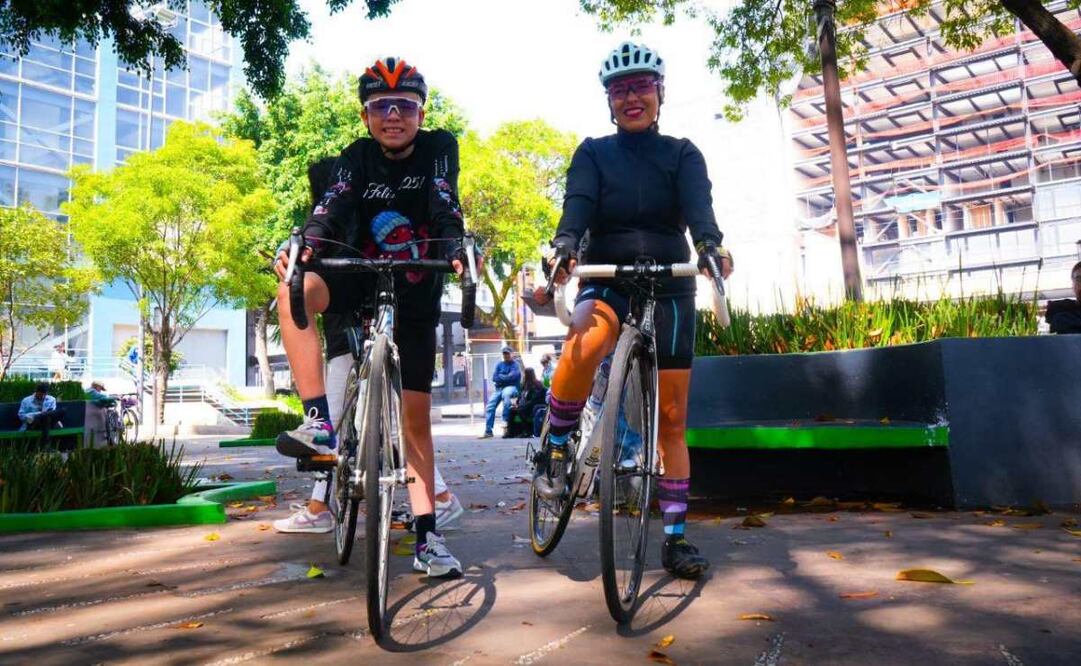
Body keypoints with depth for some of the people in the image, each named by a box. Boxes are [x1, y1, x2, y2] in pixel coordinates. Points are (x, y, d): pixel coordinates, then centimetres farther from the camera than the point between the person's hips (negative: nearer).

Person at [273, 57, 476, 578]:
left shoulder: (439, 148, -6)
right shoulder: (356, 158, -3)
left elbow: (445, 206, -23)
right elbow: (329, 210, -19)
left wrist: (454, 250, -43)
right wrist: (303, 247, -40)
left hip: (416, 294, -1)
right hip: (360, 283, 2)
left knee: (416, 413, -1)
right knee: (294, 291, -31)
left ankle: (427, 538, 7)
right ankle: (320, 426, -29)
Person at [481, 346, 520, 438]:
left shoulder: (515, 365, 0)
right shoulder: (499, 364, 16)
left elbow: (511, 377, -15)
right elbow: (494, 378, 5)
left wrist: (500, 377, -2)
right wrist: (505, 378, -8)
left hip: (511, 387, -6)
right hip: (499, 389, 6)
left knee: (506, 393, -40)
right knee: (489, 406, -9)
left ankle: (506, 420, -33)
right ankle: (488, 431, -3)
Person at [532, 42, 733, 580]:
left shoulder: (682, 154, 8)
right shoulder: (593, 153, 8)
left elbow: (697, 204, -12)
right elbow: (578, 202, -12)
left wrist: (709, 244, -35)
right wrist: (564, 245, -35)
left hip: (668, 288, 1)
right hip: (607, 282, -1)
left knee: (672, 418, 2)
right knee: (584, 343, -37)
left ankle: (675, 538, 13)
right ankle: (555, 451, -14)